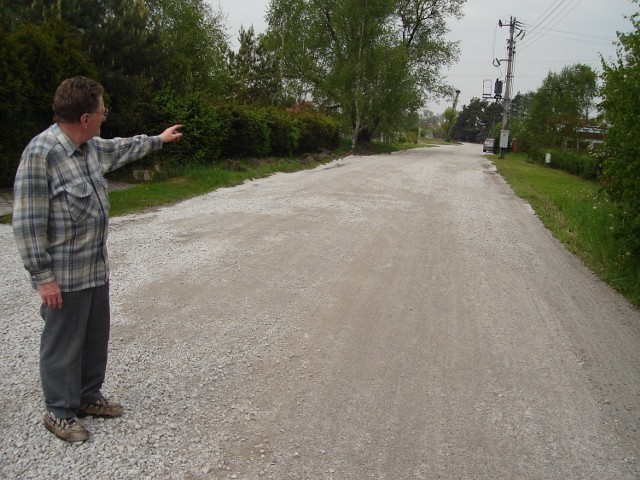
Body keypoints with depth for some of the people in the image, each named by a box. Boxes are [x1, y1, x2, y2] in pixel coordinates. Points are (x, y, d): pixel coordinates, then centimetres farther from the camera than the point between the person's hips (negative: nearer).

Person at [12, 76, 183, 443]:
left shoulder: (91, 147, 5)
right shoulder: (40, 153, -21)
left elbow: (122, 149, 28)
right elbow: (28, 222, -20)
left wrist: (159, 140, 40)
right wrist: (43, 276, -19)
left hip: (97, 268, 9)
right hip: (65, 275, -9)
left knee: (97, 336, 19)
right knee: (64, 344, 6)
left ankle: (88, 396, 37)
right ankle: (59, 412, 25)